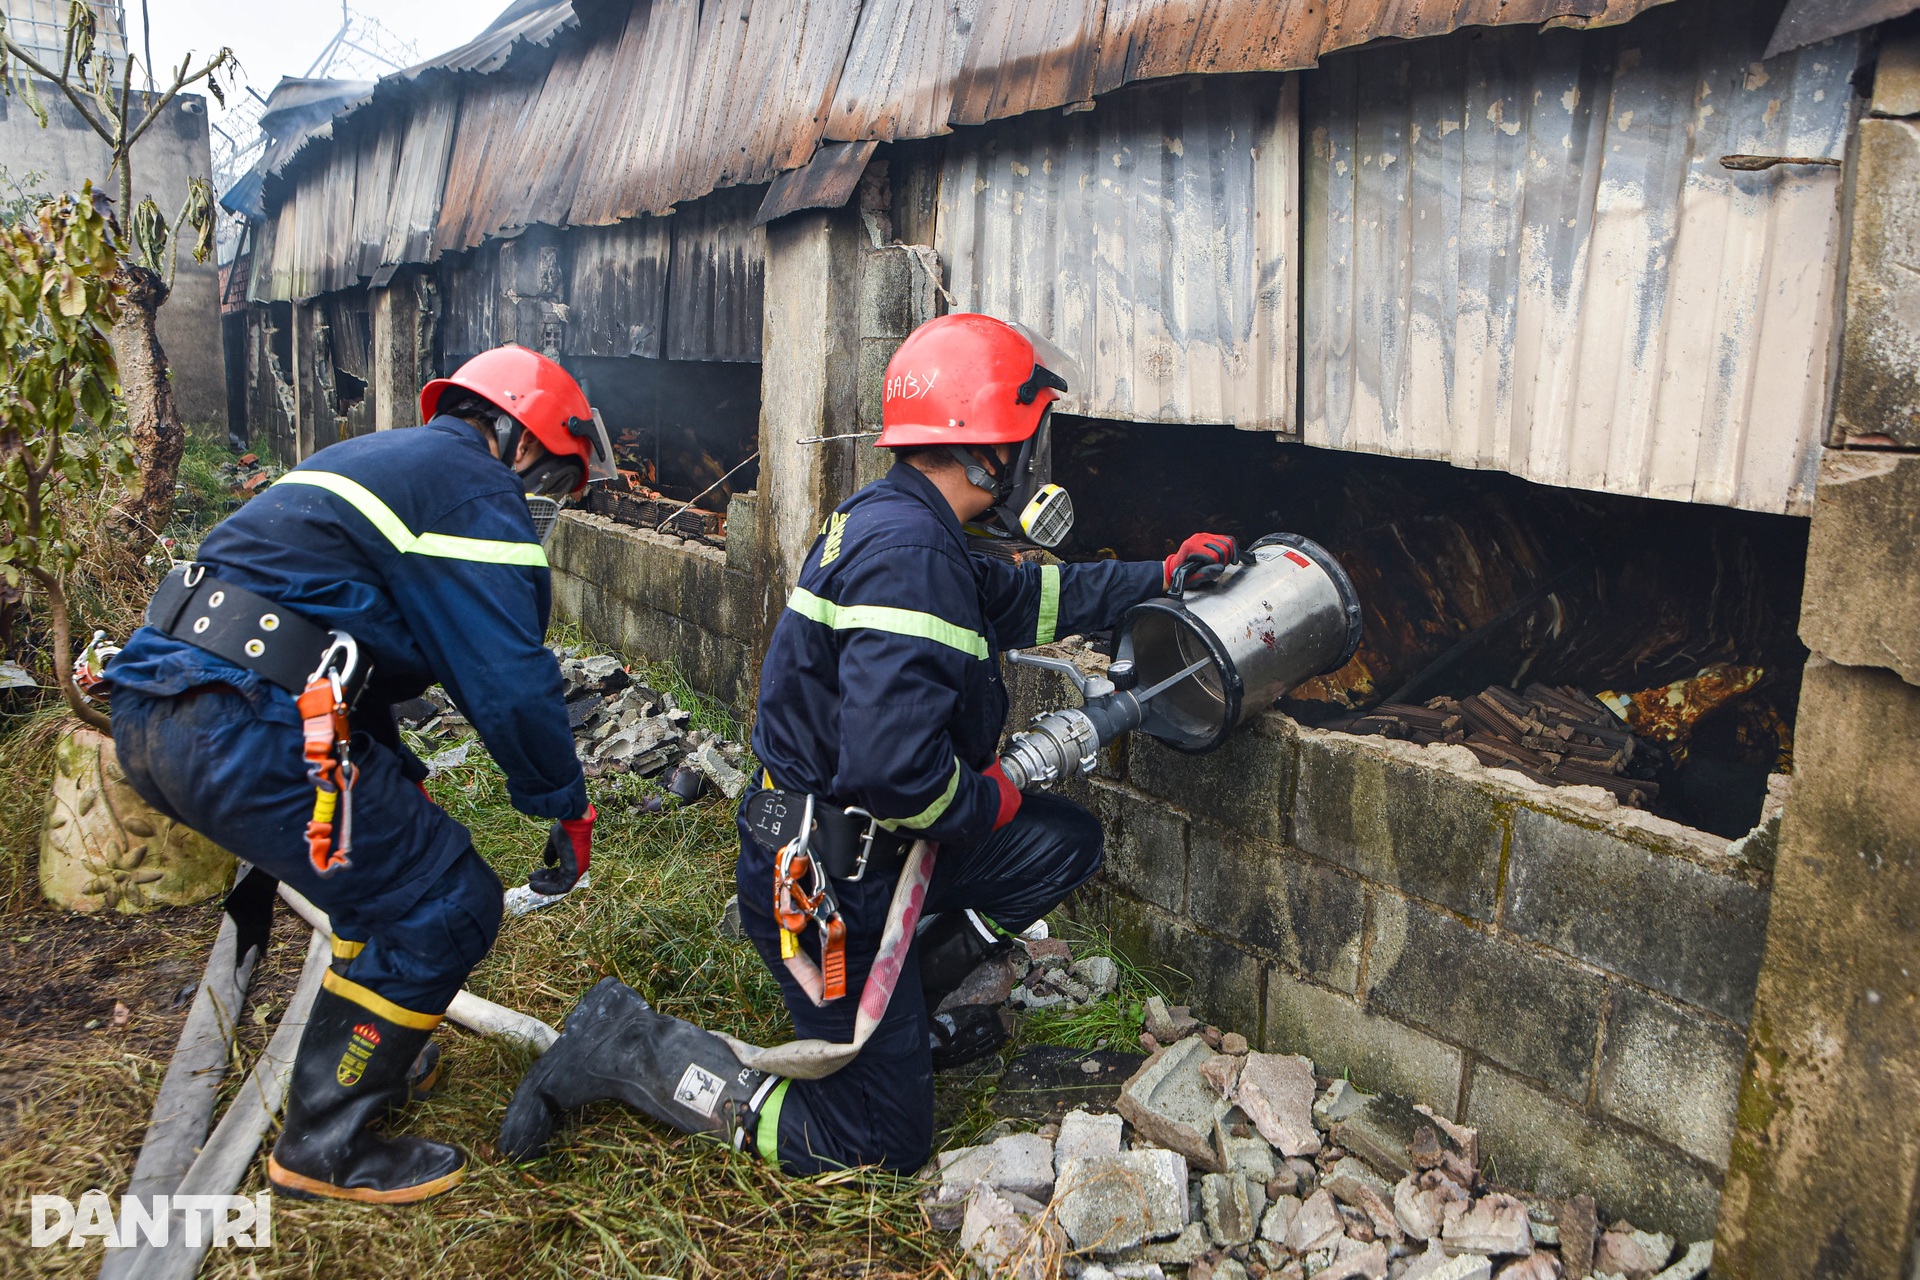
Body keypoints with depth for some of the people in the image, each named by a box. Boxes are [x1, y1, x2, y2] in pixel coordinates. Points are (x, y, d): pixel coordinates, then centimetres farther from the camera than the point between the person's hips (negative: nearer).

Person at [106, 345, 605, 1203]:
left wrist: (399, 778, 34)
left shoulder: (374, 460, 27)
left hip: (152, 707, 10)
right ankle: (324, 1148, 12)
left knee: (385, 853, 28)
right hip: (247, 730, -10)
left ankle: (367, 1058, 40)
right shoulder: (476, 489, -3)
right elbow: (511, 680, -9)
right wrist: (568, 810, 5)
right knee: (444, 907, 0)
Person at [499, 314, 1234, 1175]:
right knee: (884, 1142, 5)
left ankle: (898, 1009, 20)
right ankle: (629, 1048, 5)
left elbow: (1024, 599, 20)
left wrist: (1160, 576, 21)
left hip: (859, 842, 10)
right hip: (824, 886, -10)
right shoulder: (908, 550, -27)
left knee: (1067, 843, 14)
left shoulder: (894, 522, 5)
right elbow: (894, 764, -35)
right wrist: (989, 801, -15)